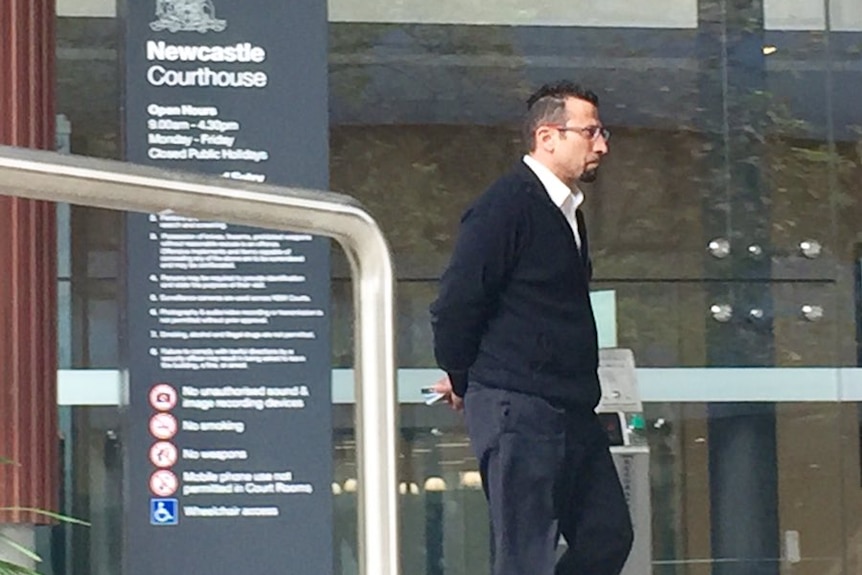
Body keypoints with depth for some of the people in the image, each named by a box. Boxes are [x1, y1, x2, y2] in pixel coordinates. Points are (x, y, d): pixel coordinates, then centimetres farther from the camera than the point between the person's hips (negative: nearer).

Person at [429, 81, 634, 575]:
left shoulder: (566, 211, 17)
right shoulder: (507, 205, -12)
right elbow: (456, 304, -15)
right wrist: (463, 382, -1)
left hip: (571, 412, 9)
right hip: (517, 409, -9)